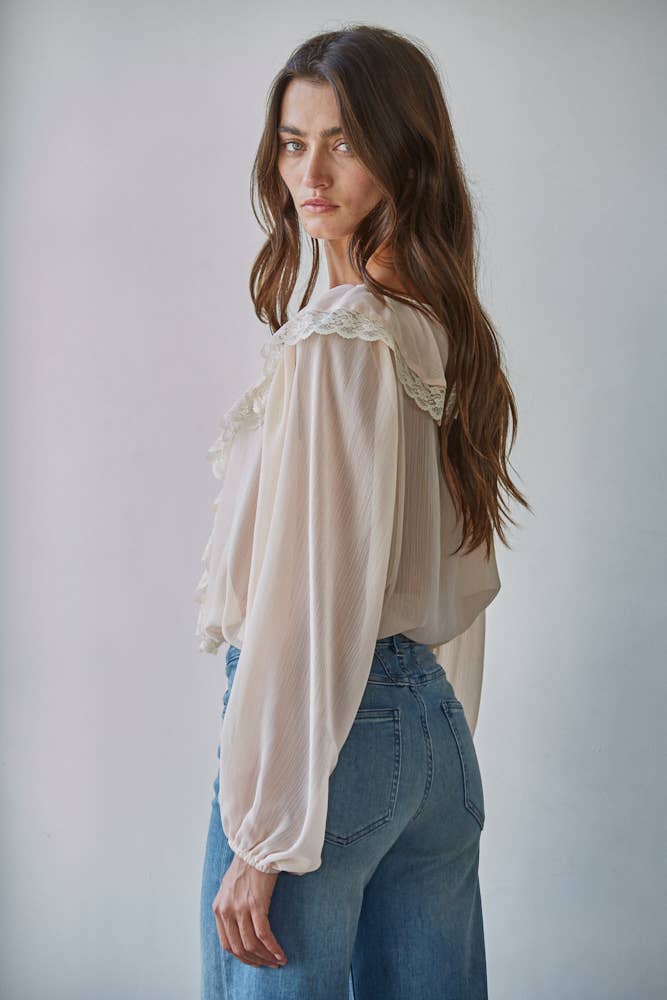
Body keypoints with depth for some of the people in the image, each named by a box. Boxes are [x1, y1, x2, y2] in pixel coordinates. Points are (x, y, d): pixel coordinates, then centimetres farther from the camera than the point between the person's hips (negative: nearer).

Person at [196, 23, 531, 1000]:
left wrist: (263, 839, -16)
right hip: (439, 730, 8)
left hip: (326, 730, -8)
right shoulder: (448, 329, 9)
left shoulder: (334, 340, -17)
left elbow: (312, 598, -20)